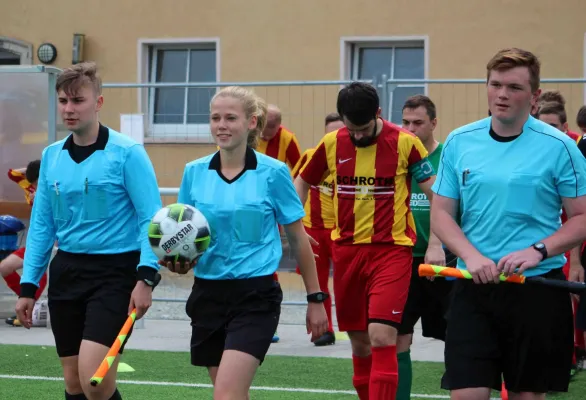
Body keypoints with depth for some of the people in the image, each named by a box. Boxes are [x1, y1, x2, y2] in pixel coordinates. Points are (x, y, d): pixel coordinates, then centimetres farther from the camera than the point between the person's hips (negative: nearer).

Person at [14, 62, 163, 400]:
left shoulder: (127, 153, -9)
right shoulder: (51, 156, 8)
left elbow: (151, 218, -12)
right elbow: (41, 225, 13)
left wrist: (146, 277, -21)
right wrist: (28, 286, 11)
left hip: (114, 273, -6)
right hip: (66, 271, 6)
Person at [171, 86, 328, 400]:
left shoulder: (273, 173, -6)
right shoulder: (194, 172, 4)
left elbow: (298, 238, 2)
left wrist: (315, 299, 4)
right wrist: (178, 260, -11)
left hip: (255, 295, -4)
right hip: (208, 293, 5)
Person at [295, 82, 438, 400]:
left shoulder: (404, 143, -9)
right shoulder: (331, 143, 1)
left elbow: (436, 194, -3)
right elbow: (302, 182, 16)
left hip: (391, 250, -4)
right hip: (346, 249, 4)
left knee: (381, 337, -16)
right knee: (358, 340, 11)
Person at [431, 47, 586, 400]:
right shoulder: (459, 142, 5)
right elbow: (441, 213, 7)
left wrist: (538, 251, -17)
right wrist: (472, 256, -11)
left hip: (538, 288, -2)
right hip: (474, 287, 2)